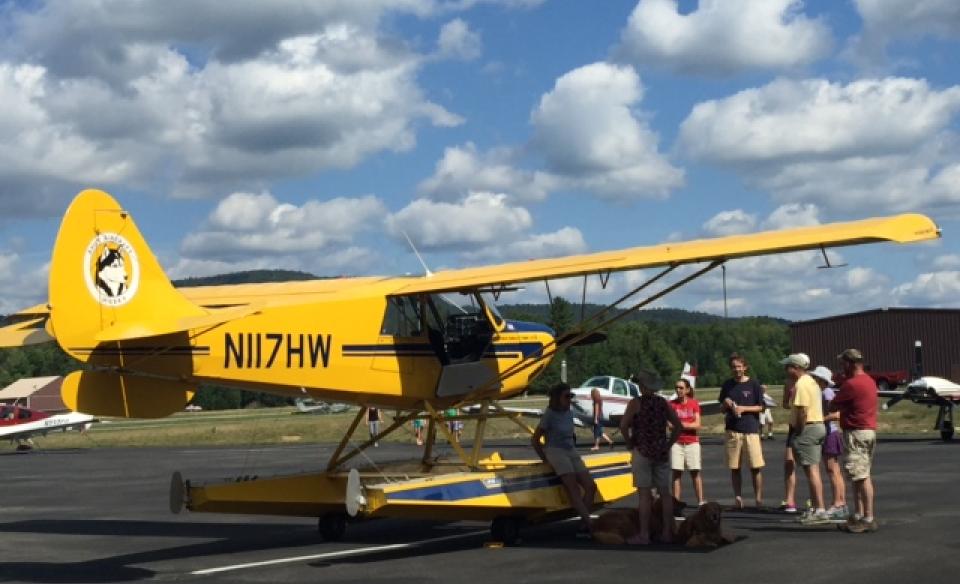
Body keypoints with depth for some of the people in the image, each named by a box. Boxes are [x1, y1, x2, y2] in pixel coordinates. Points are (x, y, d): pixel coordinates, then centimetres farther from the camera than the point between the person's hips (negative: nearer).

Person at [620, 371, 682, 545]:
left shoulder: (636, 403, -8)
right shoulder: (663, 403, 7)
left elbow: (623, 426, -16)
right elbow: (678, 426, 8)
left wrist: (630, 444, -3)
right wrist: (668, 444, 12)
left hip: (642, 451, -5)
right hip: (662, 452, 5)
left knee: (644, 493, -5)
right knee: (665, 492, 8)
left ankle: (644, 535, -4)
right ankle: (667, 532, 12)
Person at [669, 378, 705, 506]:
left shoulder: (694, 403, 2)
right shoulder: (672, 404, 1)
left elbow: (697, 424, -5)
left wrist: (682, 425, -13)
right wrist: (689, 425, -15)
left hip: (692, 442, 0)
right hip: (677, 442, 0)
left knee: (695, 472, 1)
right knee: (676, 472, -2)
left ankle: (701, 501, 5)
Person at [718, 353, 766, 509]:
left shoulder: (754, 384, 1)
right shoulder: (727, 385, 11)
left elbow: (761, 407, 1)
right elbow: (722, 406, 18)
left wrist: (743, 408, -11)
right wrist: (727, 404, -4)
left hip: (751, 429, -3)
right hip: (732, 430, 3)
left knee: (756, 467, -6)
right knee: (734, 467, 4)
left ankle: (759, 498, 0)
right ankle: (738, 497, 10)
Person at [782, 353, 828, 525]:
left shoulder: (801, 384, -15)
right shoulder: (811, 381, 18)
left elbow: (802, 411, -24)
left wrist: (799, 432, -17)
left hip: (807, 428, -11)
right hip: (818, 426, 11)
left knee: (811, 470, -10)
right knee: (813, 470, 15)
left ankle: (820, 511, -13)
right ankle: (814, 508, 21)